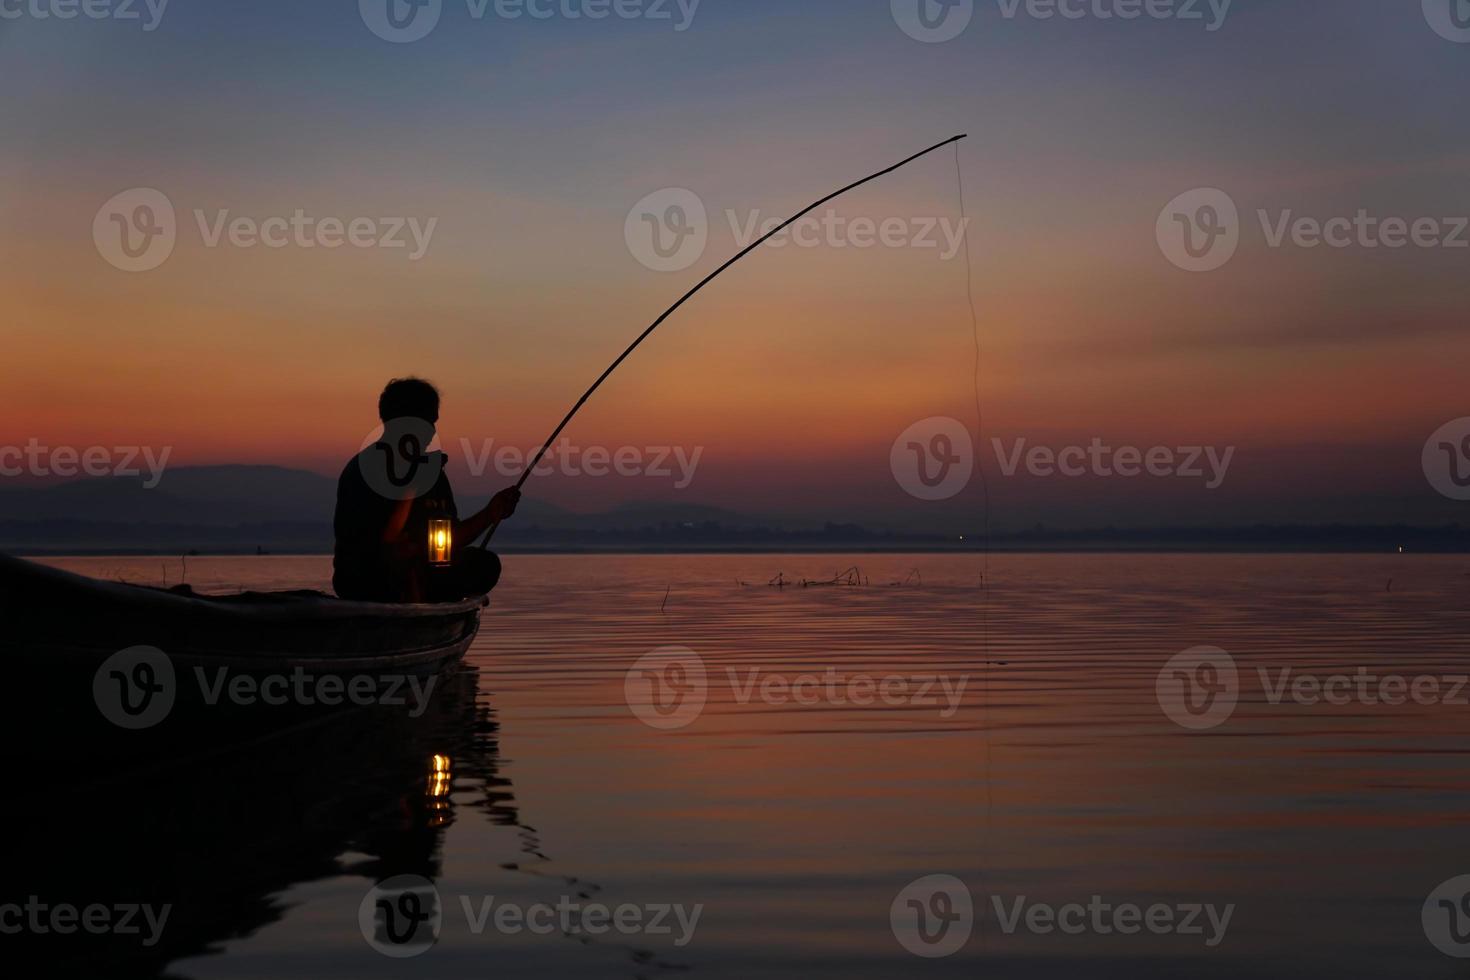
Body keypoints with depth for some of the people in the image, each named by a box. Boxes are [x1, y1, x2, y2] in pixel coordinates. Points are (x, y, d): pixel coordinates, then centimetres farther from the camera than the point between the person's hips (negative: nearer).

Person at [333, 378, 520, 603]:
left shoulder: (431, 469, 9)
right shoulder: (363, 469, -13)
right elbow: (387, 538, -23)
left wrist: (490, 514, -3)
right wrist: (411, 485, -23)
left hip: (417, 576, 7)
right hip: (362, 582, -7)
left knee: (484, 563, -8)